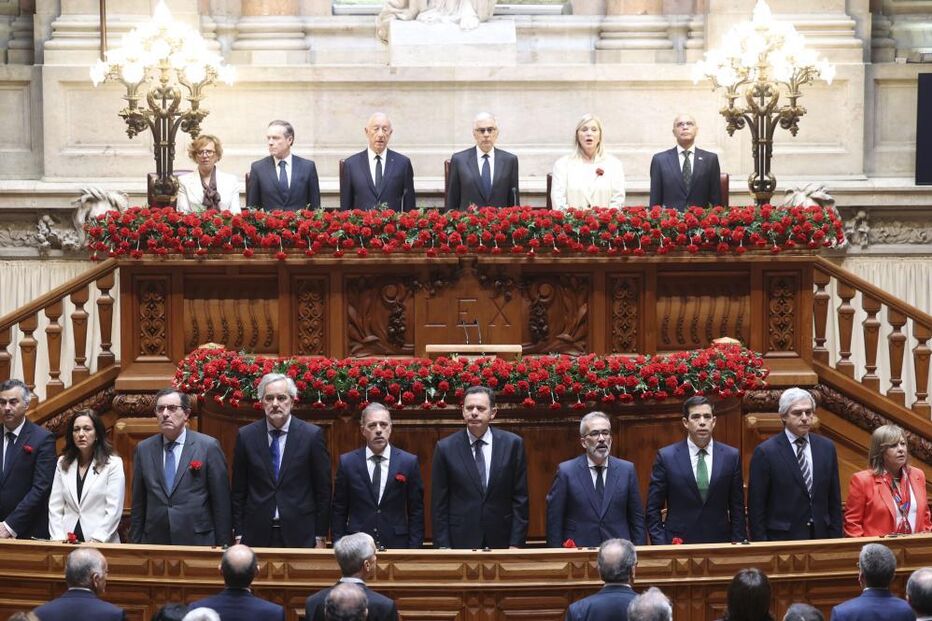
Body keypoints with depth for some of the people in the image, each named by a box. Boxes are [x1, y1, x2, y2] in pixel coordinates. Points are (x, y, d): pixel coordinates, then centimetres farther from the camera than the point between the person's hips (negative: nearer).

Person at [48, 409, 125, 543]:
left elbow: (114, 510, -5)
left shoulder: (113, 464, 2)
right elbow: (55, 507, 9)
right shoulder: (63, 463, 14)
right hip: (67, 542, 3)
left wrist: (97, 539, -15)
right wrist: (58, 538, -4)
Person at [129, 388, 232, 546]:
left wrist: (222, 546, -4)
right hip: (155, 541, 3)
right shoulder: (144, 449, 8)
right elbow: (138, 504, 11)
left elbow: (221, 502, -2)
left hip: (198, 542, -3)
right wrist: (135, 544, 7)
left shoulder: (208, 447, -2)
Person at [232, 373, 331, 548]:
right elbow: (238, 491, 7)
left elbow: (323, 490, 1)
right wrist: (239, 535, 3)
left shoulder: (312, 435, -2)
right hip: (257, 535, 1)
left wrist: (321, 537, -1)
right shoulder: (246, 436, 4)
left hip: (300, 535, -1)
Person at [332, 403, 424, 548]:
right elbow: (339, 512, 5)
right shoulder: (347, 462, 1)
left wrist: (414, 549, -5)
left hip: (397, 546, 0)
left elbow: (416, 512, 2)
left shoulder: (409, 462, 0)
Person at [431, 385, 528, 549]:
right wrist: (443, 547, -5)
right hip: (460, 542, -1)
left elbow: (520, 498, 1)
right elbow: (439, 504, 0)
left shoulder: (512, 444, 0)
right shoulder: (445, 448, -1)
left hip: (501, 542, 1)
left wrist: (516, 543, -4)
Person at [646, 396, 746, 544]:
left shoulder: (731, 456, 2)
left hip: (719, 544, 2)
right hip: (678, 546, -1)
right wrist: (661, 547, -8)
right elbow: (653, 510, 0)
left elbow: (737, 509, 6)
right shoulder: (666, 457, -2)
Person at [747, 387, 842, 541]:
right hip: (782, 540, -4)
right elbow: (756, 506, -5)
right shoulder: (765, 452, -6)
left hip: (821, 538, 4)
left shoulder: (827, 448, 8)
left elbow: (834, 501, 11)